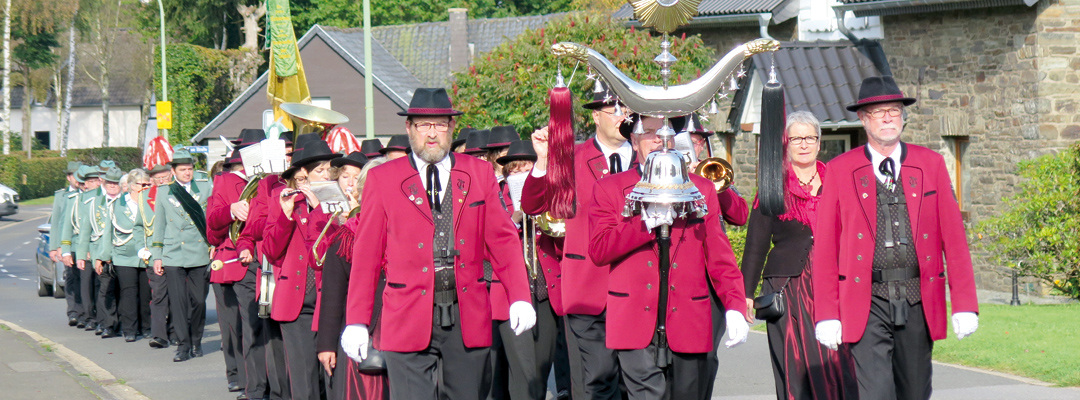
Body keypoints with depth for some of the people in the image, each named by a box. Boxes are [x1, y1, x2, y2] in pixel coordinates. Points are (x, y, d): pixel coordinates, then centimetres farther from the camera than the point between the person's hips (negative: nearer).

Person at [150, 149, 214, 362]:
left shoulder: (206, 188, 6)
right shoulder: (163, 192, 9)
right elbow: (159, 226, 13)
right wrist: (156, 256, 9)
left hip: (200, 253, 0)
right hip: (173, 255, 0)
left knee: (199, 300, 3)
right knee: (178, 302, -5)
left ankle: (196, 342, 22)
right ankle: (183, 345, 1)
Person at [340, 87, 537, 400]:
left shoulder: (480, 174, 10)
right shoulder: (382, 179, 5)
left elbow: (504, 240, 8)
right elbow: (366, 255, 3)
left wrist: (520, 298, -5)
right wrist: (357, 321, -2)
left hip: (468, 317, 2)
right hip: (409, 318, -2)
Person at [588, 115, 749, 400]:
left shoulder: (702, 189, 15)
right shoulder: (609, 189, 9)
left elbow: (719, 255, 10)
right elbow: (598, 250, -3)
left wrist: (735, 307, -5)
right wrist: (646, 223, -15)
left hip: (689, 323, 2)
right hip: (636, 323, -2)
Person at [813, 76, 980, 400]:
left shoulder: (931, 164, 9)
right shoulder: (839, 170, 4)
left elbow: (953, 236, 6)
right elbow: (825, 247, 3)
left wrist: (965, 303, -1)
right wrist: (826, 314, -4)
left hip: (919, 301, 3)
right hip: (867, 304, -2)